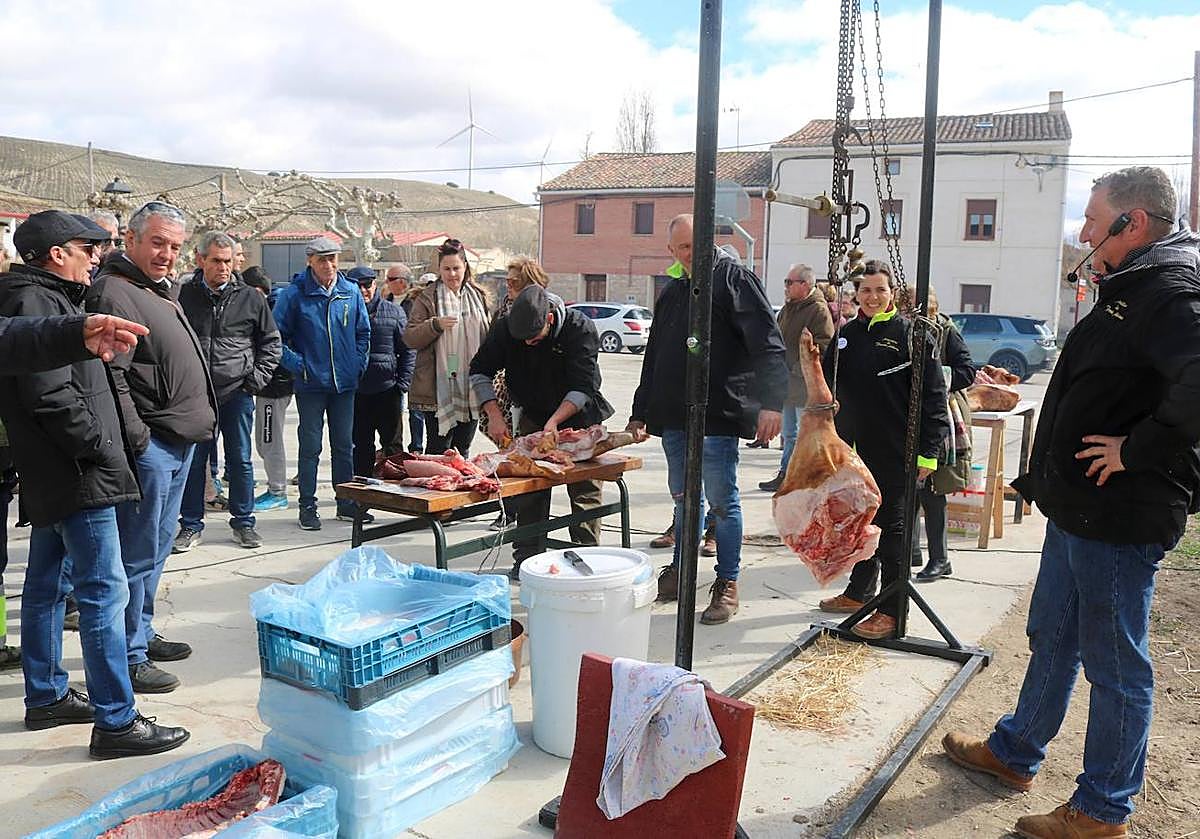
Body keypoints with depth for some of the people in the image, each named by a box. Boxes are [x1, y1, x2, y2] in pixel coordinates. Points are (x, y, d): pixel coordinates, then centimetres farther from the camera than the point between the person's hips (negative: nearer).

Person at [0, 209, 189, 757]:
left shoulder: (47, 298, 17)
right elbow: (51, 395, -23)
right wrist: (102, 449, -15)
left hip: (51, 478, 11)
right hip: (78, 478, -11)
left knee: (46, 587, 17)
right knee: (104, 592, -8)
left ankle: (46, 697, 31)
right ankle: (115, 722, -3)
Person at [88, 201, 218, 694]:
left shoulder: (161, 290, 17)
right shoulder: (114, 293, -14)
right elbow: (111, 375, -22)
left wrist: (198, 422, 21)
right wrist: (136, 437, -22)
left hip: (179, 441, 10)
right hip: (150, 444, -10)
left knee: (156, 548, 19)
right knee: (139, 554, -2)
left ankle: (142, 633, 32)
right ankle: (129, 658, 8)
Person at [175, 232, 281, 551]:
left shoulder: (250, 298, 2)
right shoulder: (185, 295, 2)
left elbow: (271, 340, 10)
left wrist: (258, 376, 1)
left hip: (237, 392, 0)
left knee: (240, 460, 7)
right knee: (193, 460, 7)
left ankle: (243, 522, 20)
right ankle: (191, 525, 18)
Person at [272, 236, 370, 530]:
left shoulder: (351, 292, 4)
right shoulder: (294, 293, -6)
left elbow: (363, 332, 13)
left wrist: (358, 364, 3)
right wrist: (296, 364, -10)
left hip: (345, 382, 3)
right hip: (310, 383, -3)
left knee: (344, 444, 11)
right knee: (310, 446, 2)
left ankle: (346, 503, 21)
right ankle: (308, 506, 12)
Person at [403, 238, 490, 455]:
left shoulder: (478, 297, 13)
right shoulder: (427, 298, -1)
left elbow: (486, 336, 21)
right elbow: (410, 338, -6)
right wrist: (435, 325, -21)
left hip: (471, 387, 4)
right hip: (439, 388, -4)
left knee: (462, 449, 13)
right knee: (438, 449, -2)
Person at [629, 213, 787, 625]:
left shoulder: (733, 278, -4)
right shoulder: (672, 292, 18)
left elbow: (768, 344, -14)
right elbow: (654, 357, 24)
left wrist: (771, 402, -24)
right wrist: (640, 412, 23)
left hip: (718, 415, -7)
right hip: (673, 416, 7)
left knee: (722, 501, -2)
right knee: (684, 499, 15)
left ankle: (727, 585, 8)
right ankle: (680, 575, 28)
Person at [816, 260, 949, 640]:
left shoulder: (910, 334, -7)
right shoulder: (845, 335, 10)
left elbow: (933, 396, -9)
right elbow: (828, 386, 16)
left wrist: (927, 451, -13)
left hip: (894, 453, -6)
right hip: (852, 450, 6)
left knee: (891, 527, 1)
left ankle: (891, 610, 9)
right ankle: (859, 591, 32)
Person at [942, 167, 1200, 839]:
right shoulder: (1131, 291, 14)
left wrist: (1137, 448, -27)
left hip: (1121, 519, -10)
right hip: (1078, 509, 10)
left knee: (1114, 664, 5)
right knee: (1052, 639, 22)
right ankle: (1016, 752, 39)